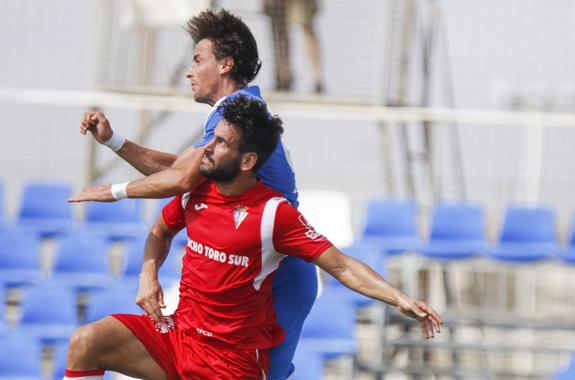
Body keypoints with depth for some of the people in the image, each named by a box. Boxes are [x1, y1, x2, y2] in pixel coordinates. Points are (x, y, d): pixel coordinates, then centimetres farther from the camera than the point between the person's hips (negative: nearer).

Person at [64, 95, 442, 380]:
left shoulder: (274, 213, -15)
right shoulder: (195, 193, 2)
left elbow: (341, 266, -16)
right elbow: (162, 232, 23)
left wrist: (402, 300, -27)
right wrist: (148, 275, 4)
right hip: (179, 333, 5)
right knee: (86, 343, -13)